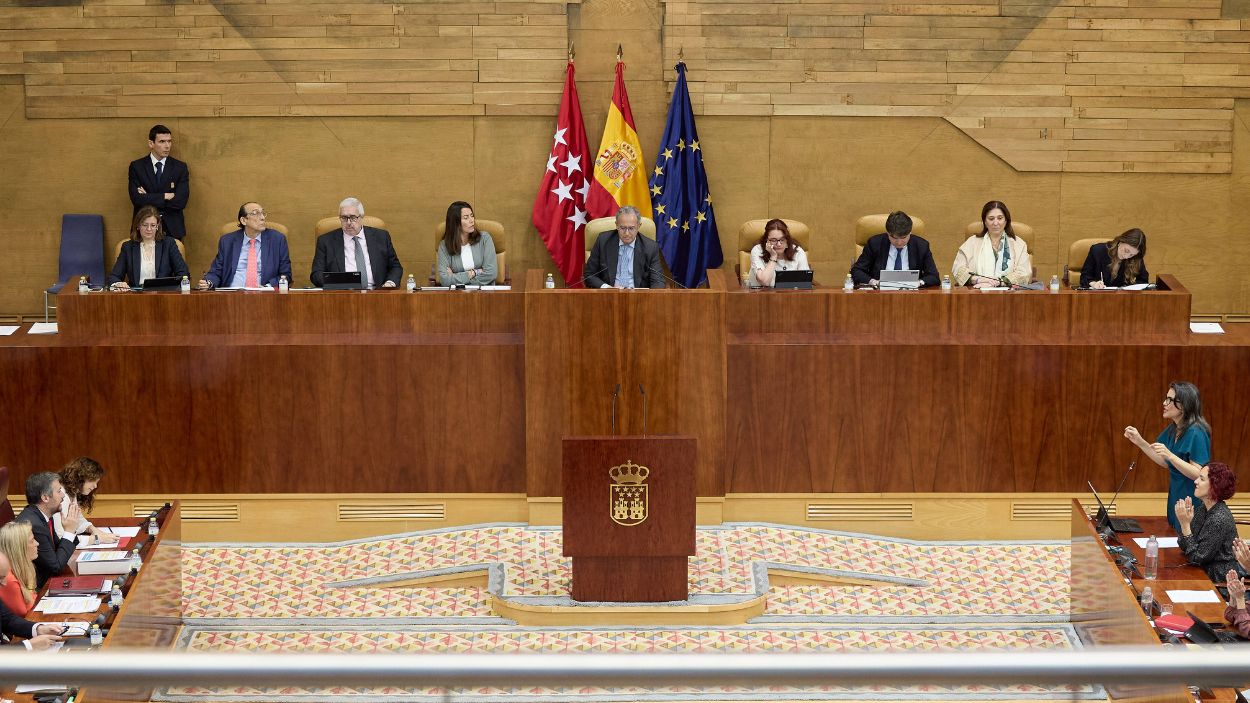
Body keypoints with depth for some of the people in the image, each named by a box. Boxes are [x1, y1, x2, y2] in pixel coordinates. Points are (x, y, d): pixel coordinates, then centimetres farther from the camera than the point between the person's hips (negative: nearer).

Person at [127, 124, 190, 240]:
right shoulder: (136, 166, 1)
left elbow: (181, 201, -8)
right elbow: (136, 199, -11)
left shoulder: (180, 168, 3)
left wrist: (148, 197, -9)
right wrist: (166, 196, -11)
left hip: (172, 230, 1)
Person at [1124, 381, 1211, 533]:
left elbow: (1198, 474, -24)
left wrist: (1170, 455, -33)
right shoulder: (1173, 429, 5)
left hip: (1192, 501, -9)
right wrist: (1140, 442, 8)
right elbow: (1165, 463, 15)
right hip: (1175, 497, 9)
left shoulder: (1196, 433, -21)